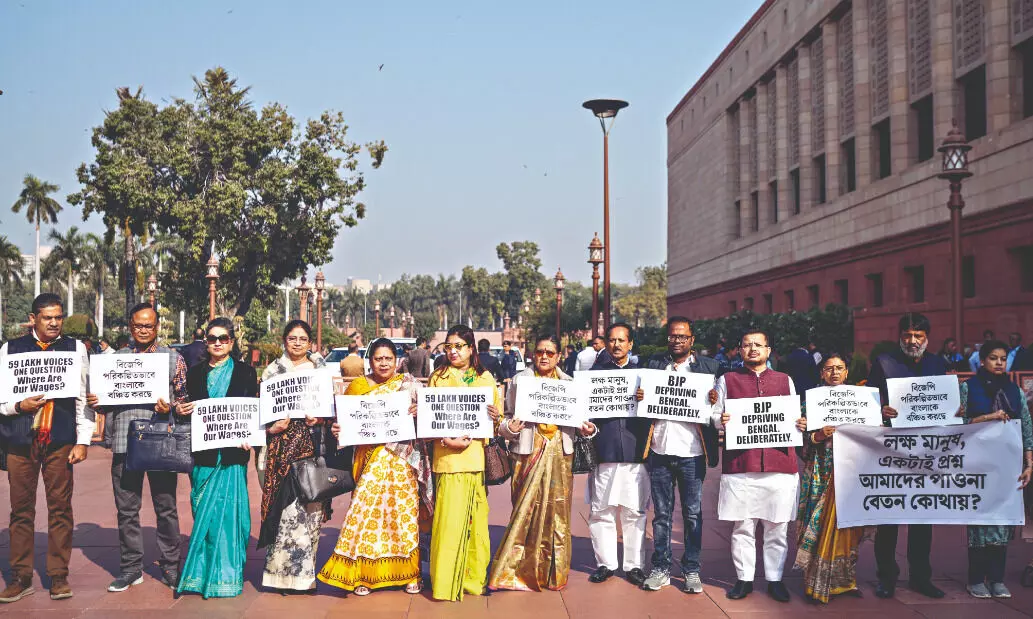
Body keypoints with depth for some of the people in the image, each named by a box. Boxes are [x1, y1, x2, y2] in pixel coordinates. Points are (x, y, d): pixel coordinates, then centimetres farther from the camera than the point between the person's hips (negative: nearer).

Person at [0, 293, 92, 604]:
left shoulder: (75, 348, 6)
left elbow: (83, 396, 3)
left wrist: (83, 440, -2)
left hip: (60, 440, -1)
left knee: (60, 509, 1)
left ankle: (58, 577, 9)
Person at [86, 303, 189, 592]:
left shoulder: (173, 358, 7)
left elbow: (183, 401, 5)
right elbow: (107, 401, 15)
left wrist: (170, 409, -15)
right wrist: (94, 402, -6)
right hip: (125, 442, 2)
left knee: (166, 508, 4)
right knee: (126, 509, 7)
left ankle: (170, 566, 15)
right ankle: (131, 568, 18)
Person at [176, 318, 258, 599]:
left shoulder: (245, 372, 6)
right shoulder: (195, 373, 13)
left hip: (232, 452, -2)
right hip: (203, 452, 2)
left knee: (228, 510, -4)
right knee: (202, 512, 4)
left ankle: (226, 575, 4)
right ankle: (201, 574, 13)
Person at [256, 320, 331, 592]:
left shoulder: (321, 369, 11)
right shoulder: (272, 371, 8)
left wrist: (319, 419, -9)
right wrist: (271, 427, -11)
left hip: (312, 444, 1)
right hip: (283, 444, -1)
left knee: (309, 503, -1)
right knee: (286, 501, -7)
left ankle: (303, 568, 12)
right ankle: (283, 570, 4)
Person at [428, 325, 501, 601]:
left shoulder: (486, 378, 12)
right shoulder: (438, 377, 8)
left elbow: (497, 417, 13)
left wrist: (495, 417, -11)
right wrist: (446, 440, -14)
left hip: (477, 456, 2)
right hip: (448, 455, -2)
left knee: (475, 517, 4)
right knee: (450, 518, -7)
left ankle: (474, 576, 17)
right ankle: (445, 583, 0)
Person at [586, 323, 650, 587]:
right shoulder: (596, 371, 10)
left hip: (634, 450, 0)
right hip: (604, 450, 0)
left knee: (635, 511, 3)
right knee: (601, 511, 4)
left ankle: (634, 565, 15)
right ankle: (605, 563, 17)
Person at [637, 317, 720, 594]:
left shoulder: (708, 366, 4)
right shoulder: (653, 363, 8)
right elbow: (642, 401, 9)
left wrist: (715, 402, -18)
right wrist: (639, 399, -12)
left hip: (691, 452, -1)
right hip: (659, 449, 1)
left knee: (693, 513, 6)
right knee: (661, 514, 9)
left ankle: (691, 570, 16)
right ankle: (660, 569, 17)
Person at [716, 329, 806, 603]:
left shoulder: (785, 380, 15)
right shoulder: (727, 380, 10)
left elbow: (795, 419, 19)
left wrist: (801, 425, -2)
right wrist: (721, 421, -14)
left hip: (780, 463, 2)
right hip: (740, 465, -1)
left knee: (777, 528, 6)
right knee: (742, 527, 3)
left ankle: (774, 579, 17)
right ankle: (744, 579, 15)